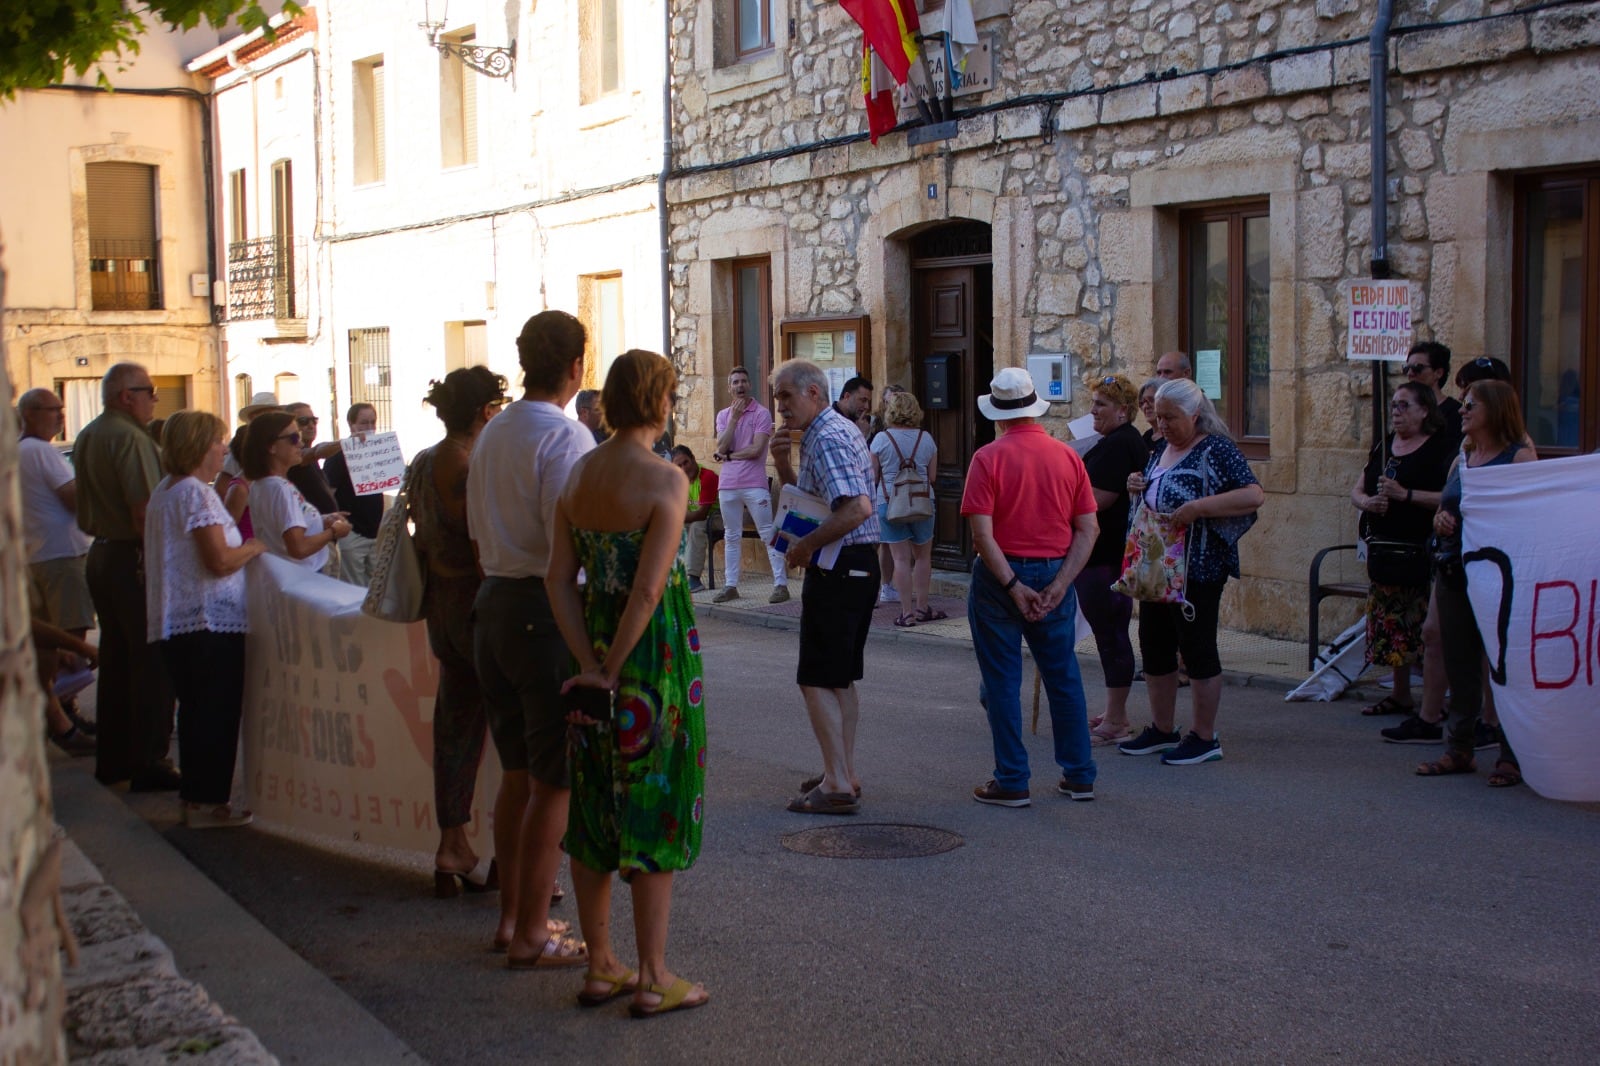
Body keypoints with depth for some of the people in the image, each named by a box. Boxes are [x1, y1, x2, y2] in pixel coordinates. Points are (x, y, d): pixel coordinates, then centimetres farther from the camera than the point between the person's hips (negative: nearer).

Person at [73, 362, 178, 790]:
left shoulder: (85, 438, 12)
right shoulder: (131, 439, -17)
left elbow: (84, 510, 17)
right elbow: (145, 513, -23)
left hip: (100, 556, 9)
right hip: (134, 559, -9)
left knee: (115, 658, 16)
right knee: (151, 663, -3)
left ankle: (112, 759, 23)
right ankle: (149, 763, 1)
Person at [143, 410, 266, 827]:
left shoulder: (164, 491, 14)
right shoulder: (196, 493, -16)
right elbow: (220, 560, -22)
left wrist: (240, 547, 18)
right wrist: (254, 547, -5)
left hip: (174, 622, 10)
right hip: (210, 622, -10)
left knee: (195, 711, 16)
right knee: (217, 714, -1)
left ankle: (194, 798, 23)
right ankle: (207, 804, 3)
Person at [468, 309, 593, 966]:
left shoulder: (491, 434, 11)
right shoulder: (566, 437, -15)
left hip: (493, 602, 9)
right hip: (548, 611, -9)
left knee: (517, 772, 18)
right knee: (553, 781, 0)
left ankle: (511, 916, 27)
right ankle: (531, 934, 6)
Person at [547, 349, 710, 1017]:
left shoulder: (579, 474, 4)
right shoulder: (664, 480, -15)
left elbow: (560, 579, 1)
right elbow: (649, 590, -21)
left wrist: (591, 666, -3)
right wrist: (614, 671, -12)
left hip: (596, 645, 7)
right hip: (657, 650, -6)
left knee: (594, 808, 14)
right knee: (655, 810, 2)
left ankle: (599, 967, 23)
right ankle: (652, 979, 9)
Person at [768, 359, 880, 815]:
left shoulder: (828, 438, -17)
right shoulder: (835, 430, 16)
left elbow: (858, 507, -29)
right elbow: (805, 498, 22)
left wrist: (805, 545, -20)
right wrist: (782, 463, 5)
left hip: (838, 569, -11)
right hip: (858, 566, 11)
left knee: (817, 680, -7)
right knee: (842, 678, 16)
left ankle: (838, 786, -6)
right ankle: (844, 773, 24)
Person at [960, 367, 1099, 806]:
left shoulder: (988, 458, -10)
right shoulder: (1068, 456, 1)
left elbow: (983, 534, -17)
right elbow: (1088, 529, -2)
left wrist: (1013, 586, -13)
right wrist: (1058, 585, -6)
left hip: (1000, 576, -3)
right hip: (1055, 575, 4)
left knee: (1002, 680, 5)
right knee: (1064, 676, 13)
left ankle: (1012, 782, 8)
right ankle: (1079, 776, 19)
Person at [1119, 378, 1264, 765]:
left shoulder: (1216, 450, -12)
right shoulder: (1161, 450, 12)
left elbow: (1254, 495, -22)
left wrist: (1199, 507, -28)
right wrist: (1136, 488, 3)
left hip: (1199, 569, -8)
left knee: (1197, 647, -1)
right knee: (1154, 646, 12)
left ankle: (1204, 737, 9)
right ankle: (1162, 730, 25)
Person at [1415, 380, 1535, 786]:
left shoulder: (1519, 457, -7)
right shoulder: (1461, 459, 15)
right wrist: (1440, 518, -1)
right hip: (1453, 572, 7)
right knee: (1458, 664, 11)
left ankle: (1512, 756, 8)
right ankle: (1458, 749, 20)